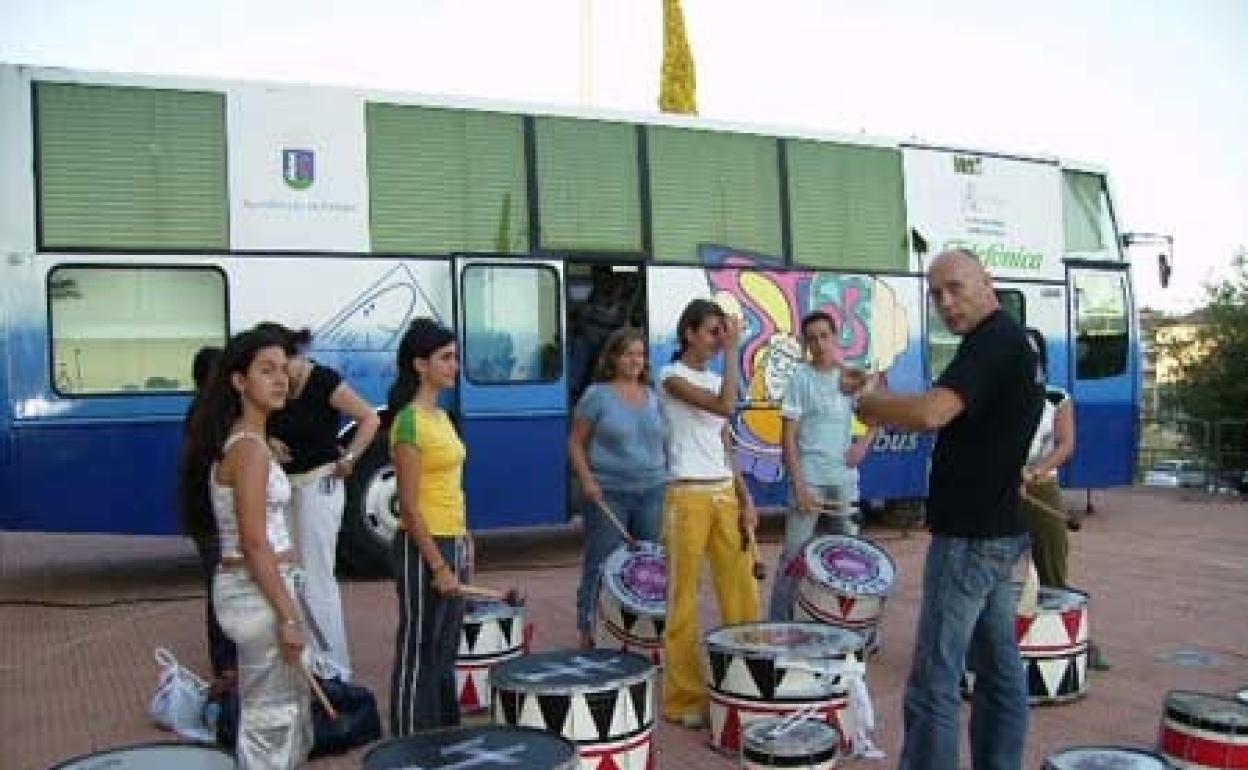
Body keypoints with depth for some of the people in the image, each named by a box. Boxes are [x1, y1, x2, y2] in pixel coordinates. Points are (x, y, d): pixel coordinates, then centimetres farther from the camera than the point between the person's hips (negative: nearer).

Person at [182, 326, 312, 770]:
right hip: (259, 590, -10)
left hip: (250, 585, 10)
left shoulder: (237, 441, 11)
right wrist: (287, 615, -20)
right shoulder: (250, 448, -19)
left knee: (289, 702, 21)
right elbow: (254, 543, -22)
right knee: (271, 714, 1)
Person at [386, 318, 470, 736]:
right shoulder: (410, 422, -16)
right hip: (424, 547, -9)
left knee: (444, 653, 18)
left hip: (450, 543, 9)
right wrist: (437, 566, -20)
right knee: (418, 654, 2)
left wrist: (463, 545, 16)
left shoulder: (440, 416, 11)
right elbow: (409, 505, -19)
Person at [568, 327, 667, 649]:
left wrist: (669, 478, 11)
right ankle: (586, 631, 12)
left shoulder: (653, 397, 12)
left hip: (652, 490, 5)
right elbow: (576, 443, 0)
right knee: (600, 564, 1)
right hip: (608, 493, -4)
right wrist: (586, 479, -12)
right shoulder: (597, 396, -2)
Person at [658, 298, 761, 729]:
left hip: (726, 495, 7)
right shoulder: (672, 377, -7)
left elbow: (726, 449, 16)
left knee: (742, 593, 6)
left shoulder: (714, 380, 16)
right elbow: (726, 407, -22)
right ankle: (684, 697, 8)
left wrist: (745, 499, 8)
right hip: (688, 497, -7)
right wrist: (733, 349, -16)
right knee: (683, 599, 0)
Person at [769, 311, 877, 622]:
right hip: (810, 478, -5)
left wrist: (864, 442, -2)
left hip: (845, 480, 5)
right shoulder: (800, 378, -6)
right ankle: (778, 625, 2)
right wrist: (799, 485, -16)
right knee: (794, 555, -5)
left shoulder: (852, 376, 7)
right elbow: (788, 437, -9)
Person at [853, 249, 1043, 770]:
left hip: (970, 536, -10)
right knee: (998, 667, 15)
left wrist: (868, 401, -13)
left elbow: (930, 413, -29)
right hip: (997, 531, 10)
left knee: (934, 681, -5)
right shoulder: (1012, 343, 15)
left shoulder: (994, 342, -17)